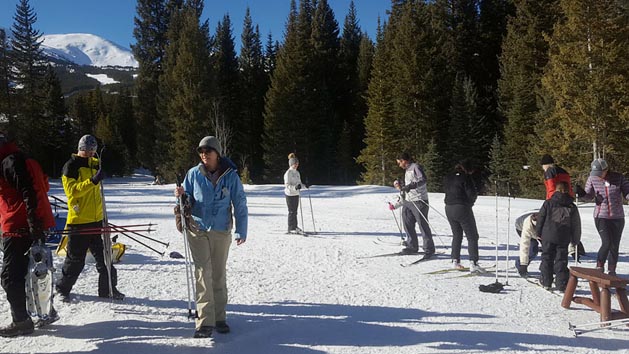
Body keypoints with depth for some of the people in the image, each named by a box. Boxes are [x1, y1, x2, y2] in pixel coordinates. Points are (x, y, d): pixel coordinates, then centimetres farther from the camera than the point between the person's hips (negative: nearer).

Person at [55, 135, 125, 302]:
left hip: (97, 219, 6)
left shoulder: (94, 164, 14)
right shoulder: (71, 166, -7)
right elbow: (72, 190, -20)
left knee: (104, 256, 7)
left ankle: (108, 288, 16)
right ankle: (63, 288, 23)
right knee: (75, 259, 4)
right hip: (78, 221, -6)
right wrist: (92, 181, -31)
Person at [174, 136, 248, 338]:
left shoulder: (230, 175, -5)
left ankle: (219, 318, 22)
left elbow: (240, 204, 0)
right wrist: (182, 197, -17)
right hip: (197, 229, 0)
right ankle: (205, 321, -5)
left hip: (221, 231, 0)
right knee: (203, 273, -8)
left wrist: (241, 231, -2)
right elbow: (188, 201, 6)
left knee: (219, 275, 10)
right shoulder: (194, 174, -1)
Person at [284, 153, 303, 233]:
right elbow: (287, 185, -17)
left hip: (296, 194, 7)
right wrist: (295, 187, -31)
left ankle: (295, 226, 20)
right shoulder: (288, 173, -11)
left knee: (295, 211, 12)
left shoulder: (297, 172, 13)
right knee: (292, 211, -5)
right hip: (290, 194, -7)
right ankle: (291, 228, 1)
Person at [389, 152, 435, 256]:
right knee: (407, 224, 9)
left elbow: (423, 180, -23)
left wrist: (411, 186, -34)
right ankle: (412, 246, 22)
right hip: (408, 202, 9)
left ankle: (429, 249, 1)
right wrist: (395, 205, 27)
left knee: (423, 225, -7)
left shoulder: (415, 167, -3)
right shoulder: (406, 171, 24)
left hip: (418, 201, -9)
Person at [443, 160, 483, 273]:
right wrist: (469, 203, 7)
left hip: (449, 209, 7)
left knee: (457, 235, 20)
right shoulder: (465, 177, -10)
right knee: (472, 237, -1)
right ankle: (473, 263, -10)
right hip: (462, 209, -6)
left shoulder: (447, 178, 9)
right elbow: (472, 193, -14)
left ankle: (455, 261, 19)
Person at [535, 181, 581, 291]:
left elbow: (540, 219, 1)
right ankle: (562, 284, 2)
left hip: (548, 236, -1)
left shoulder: (548, 203, -2)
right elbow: (576, 225, 7)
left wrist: (538, 232, 12)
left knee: (547, 258, 10)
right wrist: (575, 239, 16)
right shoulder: (572, 207, 3)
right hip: (564, 239, 1)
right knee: (561, 260, 5)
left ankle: (546, 281, 13)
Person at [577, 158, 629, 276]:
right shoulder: (592, 179, -5)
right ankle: (600, 266, 8)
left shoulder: (619, 178, -8)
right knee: (606, 243, -13)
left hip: (618, 217, 1)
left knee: (615, 245, 8)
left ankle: (612, 271, 24)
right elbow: (589, 196, 6)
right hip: (601, 217, -1)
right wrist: (583, 194, -16)